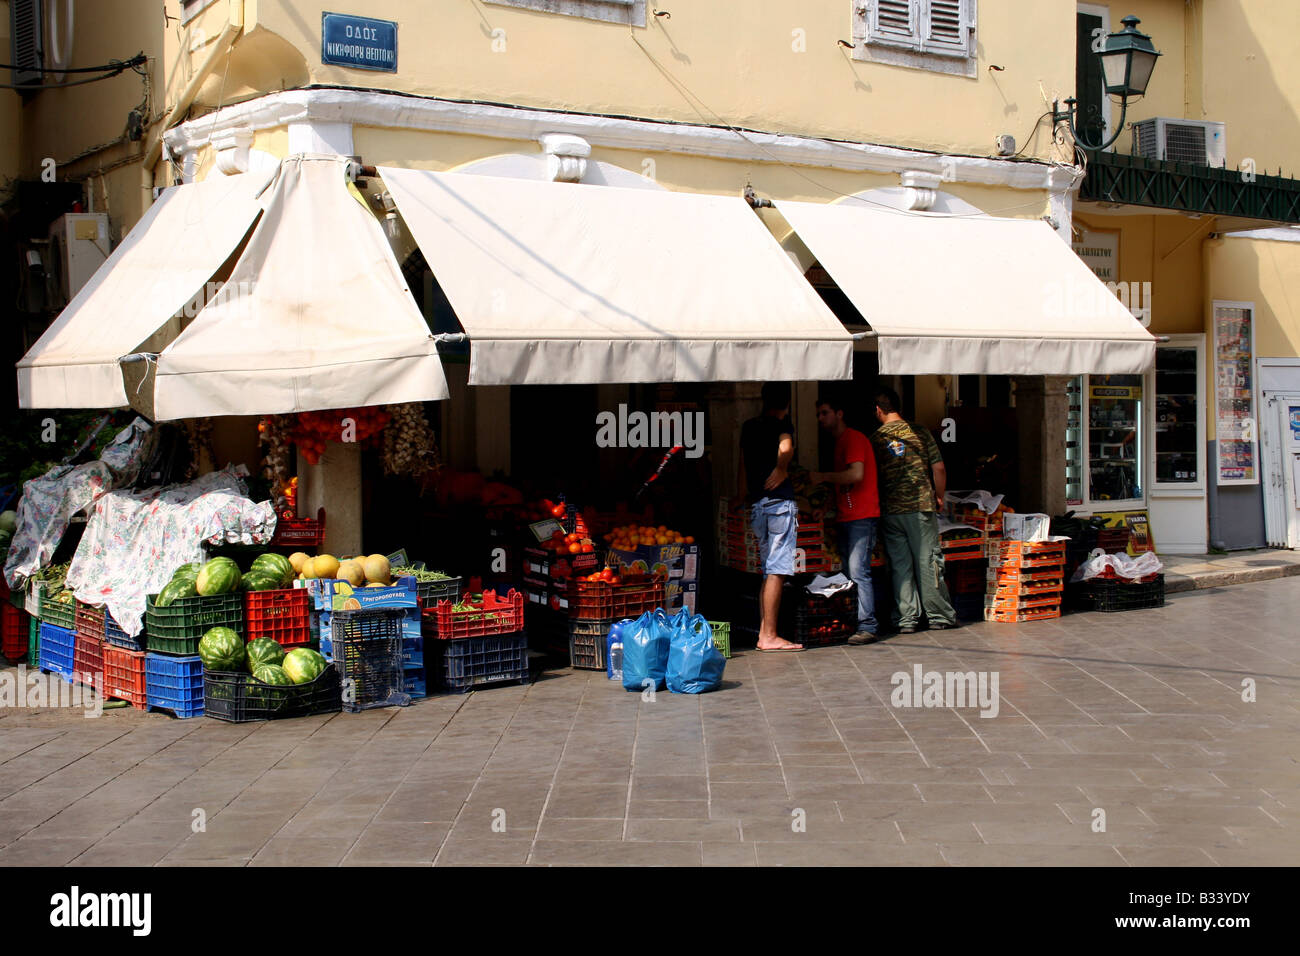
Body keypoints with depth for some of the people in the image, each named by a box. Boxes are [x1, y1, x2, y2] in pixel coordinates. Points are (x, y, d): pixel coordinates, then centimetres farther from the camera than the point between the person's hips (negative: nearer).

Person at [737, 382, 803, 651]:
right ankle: (769, 636, -9)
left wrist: (745, 493, 28)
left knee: (769, 571, 13)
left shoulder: (749, 427, 15)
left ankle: (764, 633, 13)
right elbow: (785, 449, -27)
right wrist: (781, 469, -8)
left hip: (757, 505, 7)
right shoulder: (781, 425, -6)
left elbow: (743, 463, 20)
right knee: (777, 571, -7)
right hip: (779, 501, -7)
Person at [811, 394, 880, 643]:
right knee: (848, 573, 7)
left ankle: (867, 627, -14)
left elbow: (856, 474, -20)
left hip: (861, 517, -10)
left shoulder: (854, 438, -7)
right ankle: (851, 624, 9)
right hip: (845, 517, 10)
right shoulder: (839, 442, 22)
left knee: (858, 571, -14)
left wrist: (823, 477, -12)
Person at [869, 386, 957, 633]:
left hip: (889, 511, 1)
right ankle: (940, 615, 10)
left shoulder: (874, 441, 0)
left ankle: (906, 619, 5)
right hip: (921, 506, -1)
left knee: (899, 565, 6)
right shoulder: (920, 433, -1)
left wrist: (878, 505, 21)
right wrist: (939, 497, 13)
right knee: (928, 561, 5)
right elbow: (938, 469, -1)